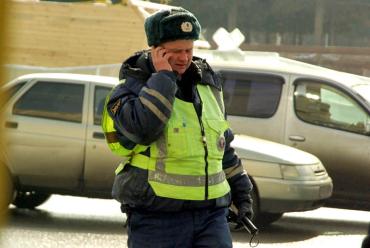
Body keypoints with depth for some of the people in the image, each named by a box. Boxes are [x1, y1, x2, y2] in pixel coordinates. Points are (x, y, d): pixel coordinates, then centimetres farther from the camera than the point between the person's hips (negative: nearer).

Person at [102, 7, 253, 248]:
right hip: (157, 219, -4)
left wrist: (240, 190, 26)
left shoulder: (207, 84, 14)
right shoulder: (131, 89, -4)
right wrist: (163, 77, -17)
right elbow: (143, 128, -26)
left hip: (211, 215, 4)